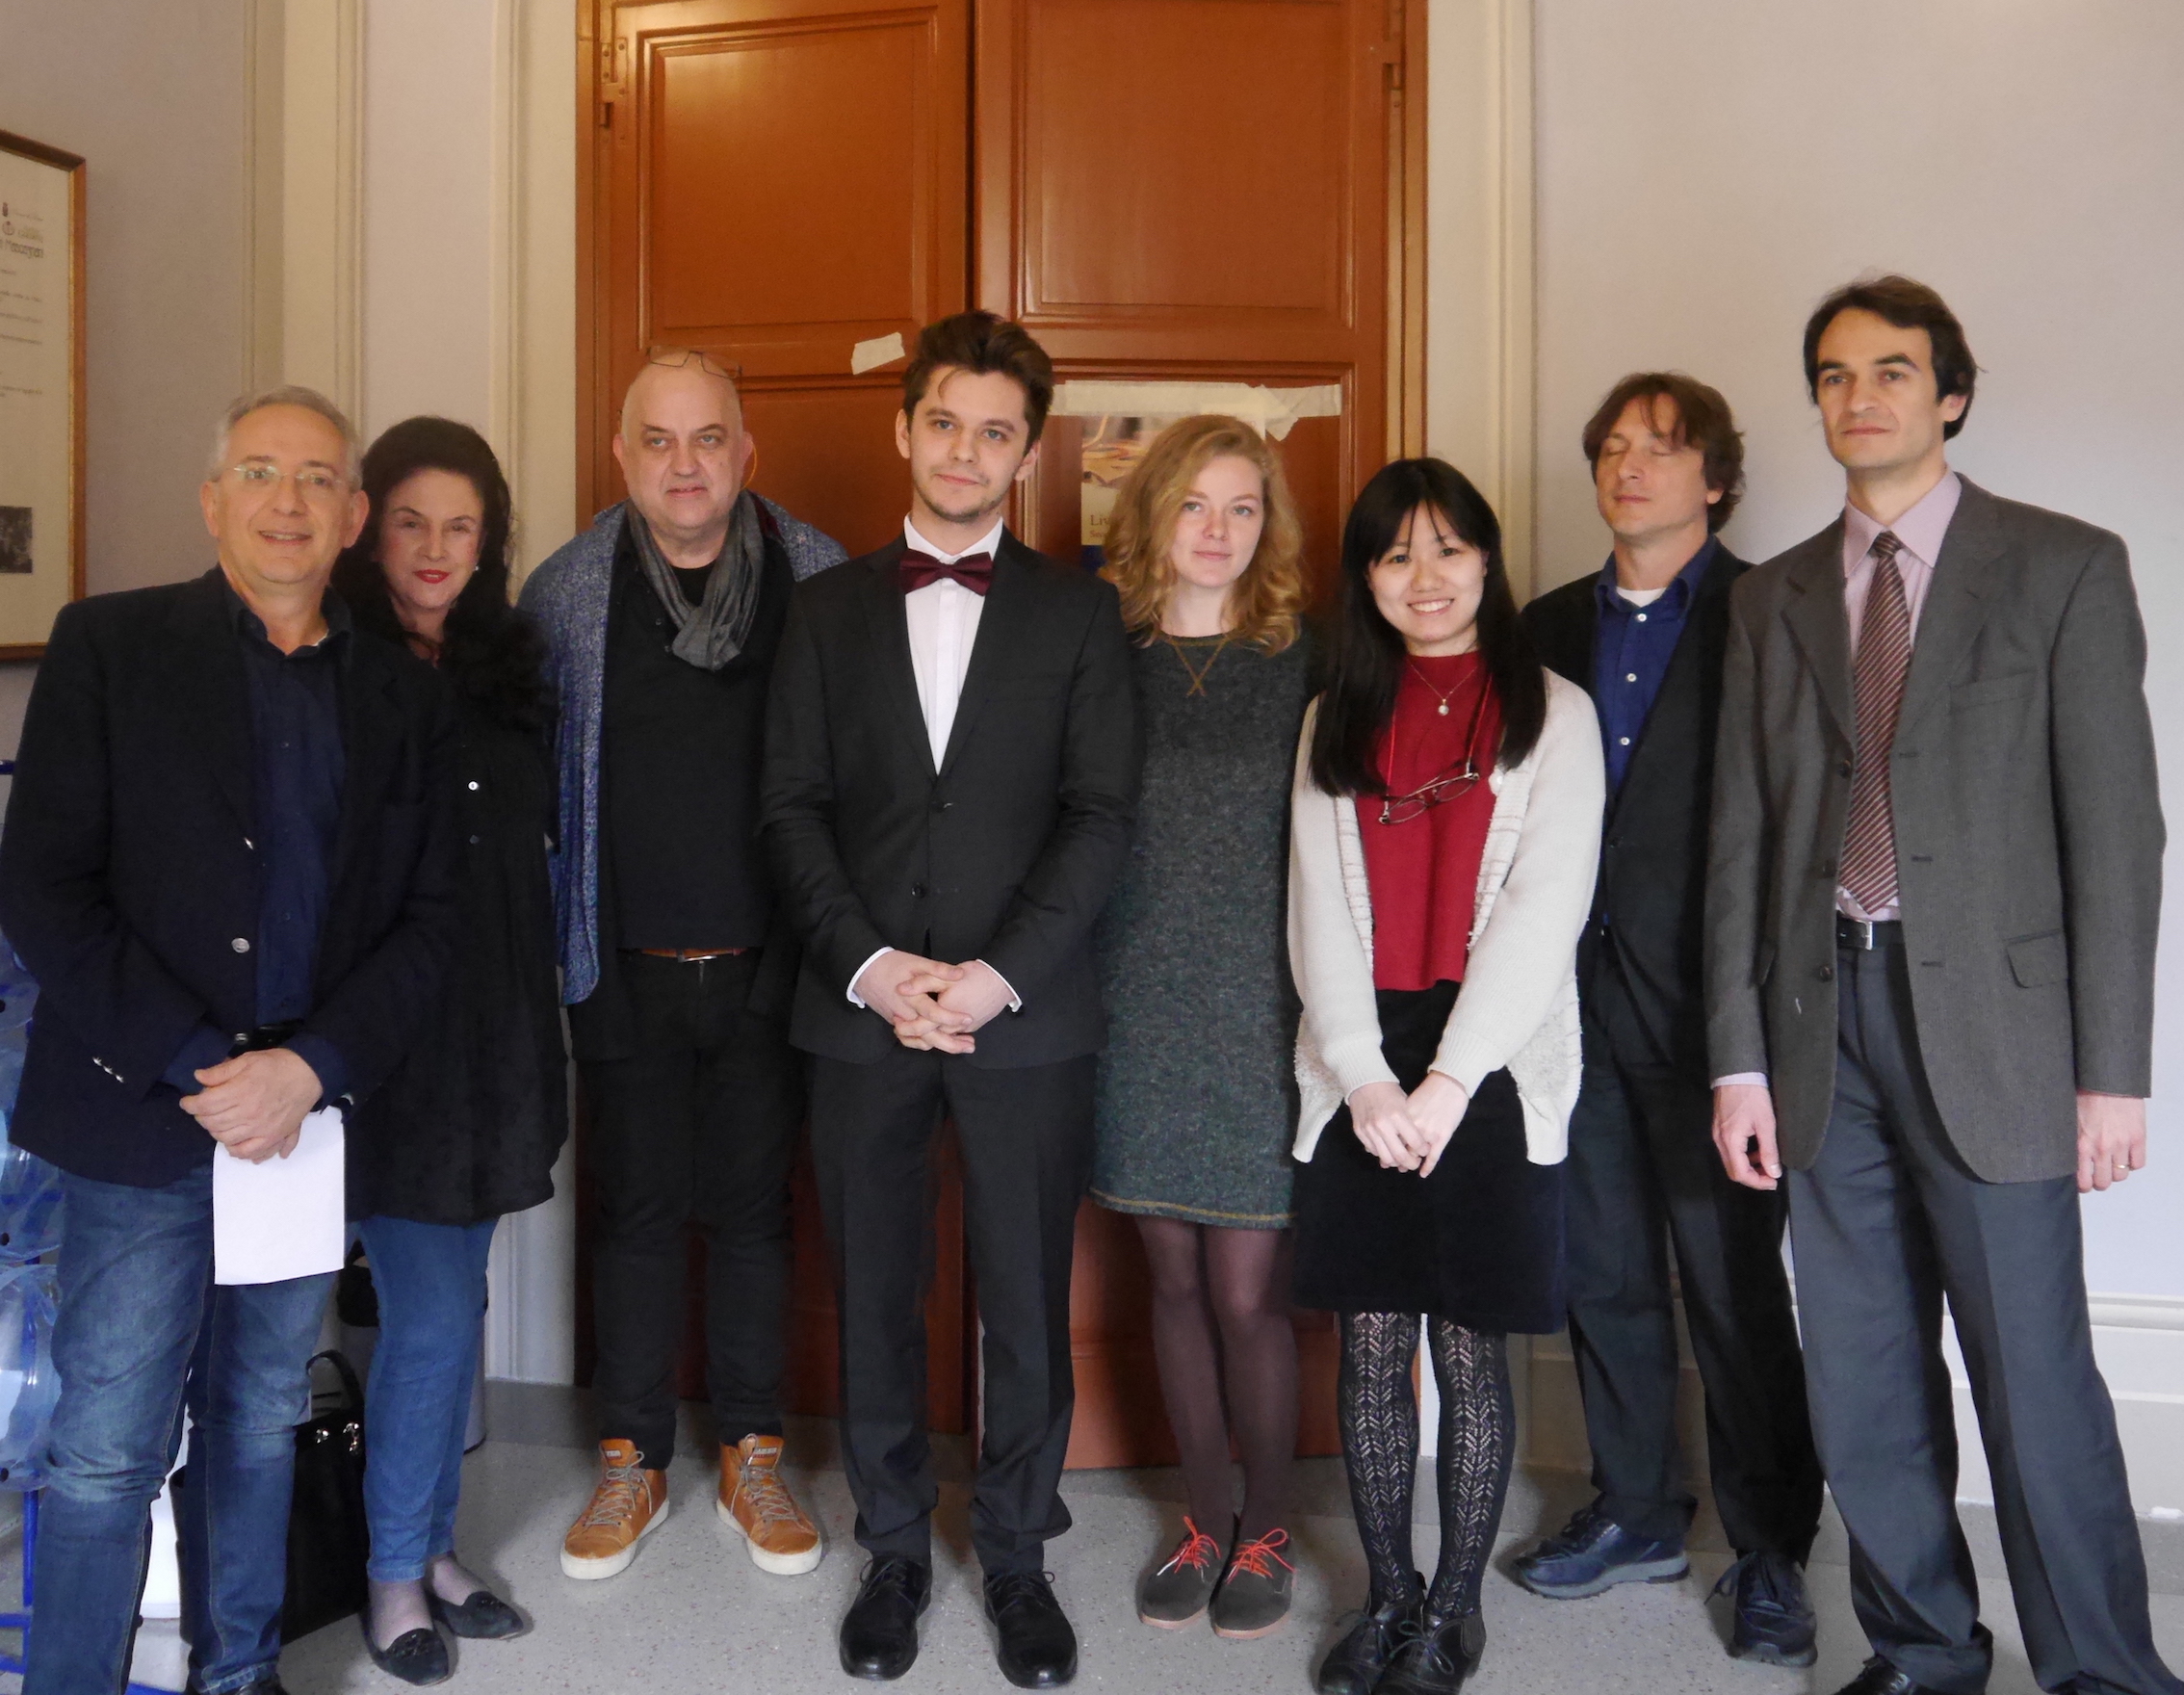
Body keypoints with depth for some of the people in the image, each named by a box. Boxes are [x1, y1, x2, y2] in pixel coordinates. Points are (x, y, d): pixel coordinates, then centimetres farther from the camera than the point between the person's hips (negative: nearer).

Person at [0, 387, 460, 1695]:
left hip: (309, 1121, 3)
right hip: (142, 1124, -3)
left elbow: (425, 922, 4)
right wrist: (197, 1068, -14)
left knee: (261, 1430, 16)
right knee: (108, 1453, 2)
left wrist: (308, 1070, -11)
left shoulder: (406, 697, 7)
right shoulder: (110, 646, -1)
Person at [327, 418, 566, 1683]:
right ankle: (394, 1574, 19)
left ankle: (436, 1546, 31)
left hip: (496, 1030, 5)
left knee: (456, 1304, 15)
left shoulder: (511, 665, 7)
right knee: (431, 1315, -2)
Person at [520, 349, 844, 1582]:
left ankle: (753, 1458, 26)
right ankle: (635, 1462, 26)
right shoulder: (567, 590, -1)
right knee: (636, 1208, 10)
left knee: (754, 1207, 11)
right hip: (628, 966, 1)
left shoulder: (819, 578, -2)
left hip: (767, 964, 0)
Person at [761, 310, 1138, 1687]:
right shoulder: (832, 606, 10)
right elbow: (794, 805, 4)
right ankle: (895, 1550, 28)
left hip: (1028, 1015, -1)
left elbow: (1103, 812, -2)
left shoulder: (1078, 608, 5)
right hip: (863, 1011, 2)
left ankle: (1018, 1558, 25)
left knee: (1029, 1307, 6)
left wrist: (1000, 972, -12)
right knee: (877, 1302, 10)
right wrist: (868, 963, -9)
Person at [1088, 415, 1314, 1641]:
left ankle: (1265, 1529, 22)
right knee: (1176, 1275, 12)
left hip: (1255, 1008, -2)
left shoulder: (1302, 664, -1)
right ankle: (1206, 1517, 29)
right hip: (1136, 1007, 2)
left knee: (1249, 1290, 1)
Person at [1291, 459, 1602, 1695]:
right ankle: (1388, 1595, 22)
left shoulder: (1553, 713, 3)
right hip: (1361, 1071, 3)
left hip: (1493, 1070, -2)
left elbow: (1544, 908, -6)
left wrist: (1449, 1080, -13)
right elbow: (1318, 910, 5)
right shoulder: (1337, 722, 12)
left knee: (1471, 1348, 3)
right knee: (1371, 1342, 6)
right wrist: (1362, 1075, -8)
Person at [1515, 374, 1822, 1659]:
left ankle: (1771, 1551, 18)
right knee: (1604, 1272, 14)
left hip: (1709, 1009, -5)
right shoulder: (1551, 626, 12)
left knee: (1734, 1284, 2)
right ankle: (1638, 1513, 31)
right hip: (1579, 1004, 5)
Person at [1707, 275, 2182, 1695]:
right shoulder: (1774, 601, 12)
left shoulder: (2063, 567, 1)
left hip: (1989, 1019, -4)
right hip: (1826, 1017, 4)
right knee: (1862, 1387, 11)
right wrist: (1739, 1059, 5)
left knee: (2036, 1381, 0)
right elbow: (1742, 843, 9)